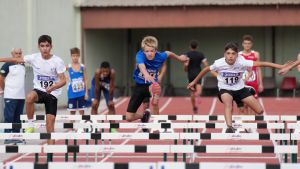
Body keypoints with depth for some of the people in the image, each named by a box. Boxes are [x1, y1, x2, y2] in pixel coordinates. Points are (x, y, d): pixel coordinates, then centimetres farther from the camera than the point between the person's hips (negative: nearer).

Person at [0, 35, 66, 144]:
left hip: (52, 94, -1)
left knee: (50, 121, -7)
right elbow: (17, 60, 6)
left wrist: (52, 87, -31)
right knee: (29, 97, -34)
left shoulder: (57, 61, -12)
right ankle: (30, 124, -17)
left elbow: (63, 81, -13)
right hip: (39, 90, 1)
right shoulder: (34, 58, -6)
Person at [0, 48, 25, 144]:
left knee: (18, 118, 10)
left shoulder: (22, 65, 12)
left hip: (21, 96, 6)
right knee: (9, 117, -4)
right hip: (10, 97, -6)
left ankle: (16, 136, 16)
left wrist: (20, 89, 14)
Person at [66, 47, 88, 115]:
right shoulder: (69, 67, -1)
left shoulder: (82, 67, 1)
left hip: (81, 92, 1)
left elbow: (85, 80, 3)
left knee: (81, 110, 5)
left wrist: (86, 92, 0)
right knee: (72, 111, 4)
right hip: (72, 93, -1)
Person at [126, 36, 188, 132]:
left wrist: (179, 58, 26)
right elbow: (141, 65, -49)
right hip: (139, 85, 0)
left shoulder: (160, 57, -17)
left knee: (154, 102, -39)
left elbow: (168, 53, 8)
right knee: (129, 117, -2)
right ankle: (145, 115, 31)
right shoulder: (140, 55, -26)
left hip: (152, 84, 0)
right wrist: (146, 74, -72)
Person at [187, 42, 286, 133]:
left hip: (239, 88, 2)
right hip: (225, 89, -2)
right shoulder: (219, 63, -23)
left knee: (260, 111, -1)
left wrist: (280, 66, -33)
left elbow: (261, 64, -29)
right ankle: (229, 128, -46)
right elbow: (206, 70, -4)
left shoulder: (242, 62, -25)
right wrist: (194, 82, 6)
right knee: (228, 103, -38)